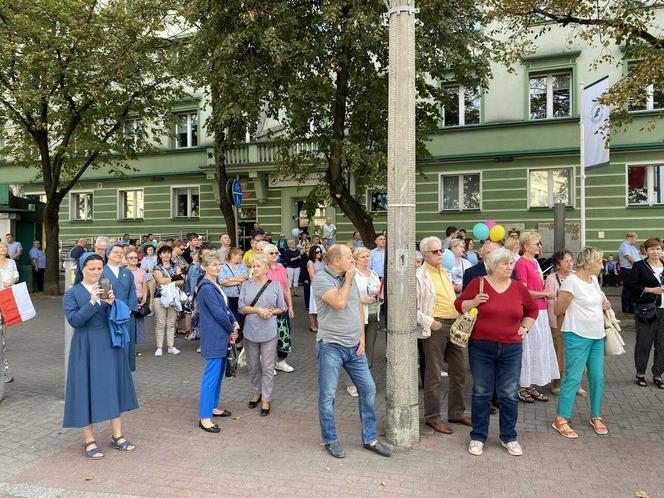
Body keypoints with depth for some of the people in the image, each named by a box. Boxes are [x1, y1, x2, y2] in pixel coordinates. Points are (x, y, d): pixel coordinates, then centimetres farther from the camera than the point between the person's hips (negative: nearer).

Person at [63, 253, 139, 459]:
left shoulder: (108, 288, 7)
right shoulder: (72, 294, -3)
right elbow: (73, 320, -16)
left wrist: (112, 303, -18)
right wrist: (92, 302, -27)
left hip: (110, 345, 4)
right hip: (86, 347, -4)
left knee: (114, 386, 8)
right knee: (88, 389, 1)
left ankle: (117, 435, 19)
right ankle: (89, 440, 14)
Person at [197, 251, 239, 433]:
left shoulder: (216, 285, 11)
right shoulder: (206, 288, -18)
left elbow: (225, 308, 16)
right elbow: (218, 313, -19)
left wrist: (234, 322, -1)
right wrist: (231, 331, -7)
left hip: (222, 336, 10)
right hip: (213, 338, -10)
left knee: (219, 373, 17)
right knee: (211, 375, -5)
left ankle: (213, 406, 30)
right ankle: (204, 417, 1)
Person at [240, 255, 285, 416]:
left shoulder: (275, 285, -2)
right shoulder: (246, 285, 0)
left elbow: (281, 308, 5)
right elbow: (242, 307, -4)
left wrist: (271, 312, -14)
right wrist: (259, 310, -17)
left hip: (269, 331, -2)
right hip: (250, 330, 2)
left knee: (268, 367, 3)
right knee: (253, 366, 14)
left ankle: (266, 399, 15)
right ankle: (256, 392, 34)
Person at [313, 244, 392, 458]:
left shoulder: (349, 277, 9)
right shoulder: (321, 279, -13)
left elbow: (359, 307, 12)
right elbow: (339, 303, -25)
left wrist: (362, 338, 6)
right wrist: (348, 280, -11)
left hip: (354, 347, 7)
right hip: (331, 346, -7)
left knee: (368, 389, 8)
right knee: (328, 396, 4)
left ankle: (370, 439, 21)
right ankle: (330, 440, 22)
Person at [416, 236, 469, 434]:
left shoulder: (445, 273, 16)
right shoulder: (419, 275, -8)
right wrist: (429, 322, -17)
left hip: (454, 325, 8)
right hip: (436, 327, -7)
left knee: (459, 371, 14)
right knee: (434, 375, 1)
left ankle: (457, 412, 29)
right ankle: (432, 417, 14)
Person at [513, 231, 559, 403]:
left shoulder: (535, 262, 14)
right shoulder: (521, 263, -12)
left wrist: (547, 293, 2)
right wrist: (545, 294, -9)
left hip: (540, 310, 9)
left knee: (540, 347, 12)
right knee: (528, 348, -1)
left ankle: (532, 386, 22)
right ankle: (523, 387, 10)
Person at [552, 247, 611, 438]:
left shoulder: (594, 279, 8)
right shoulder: (572, 281, -16)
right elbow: (557, 310, -12)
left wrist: (604, 305, 11)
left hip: (597, 336, 8)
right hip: (577, 336, -8)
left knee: (597, 377, 11)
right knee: (573, 377, -6)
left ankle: (596, 416, 26)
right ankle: (561, 419, 4)